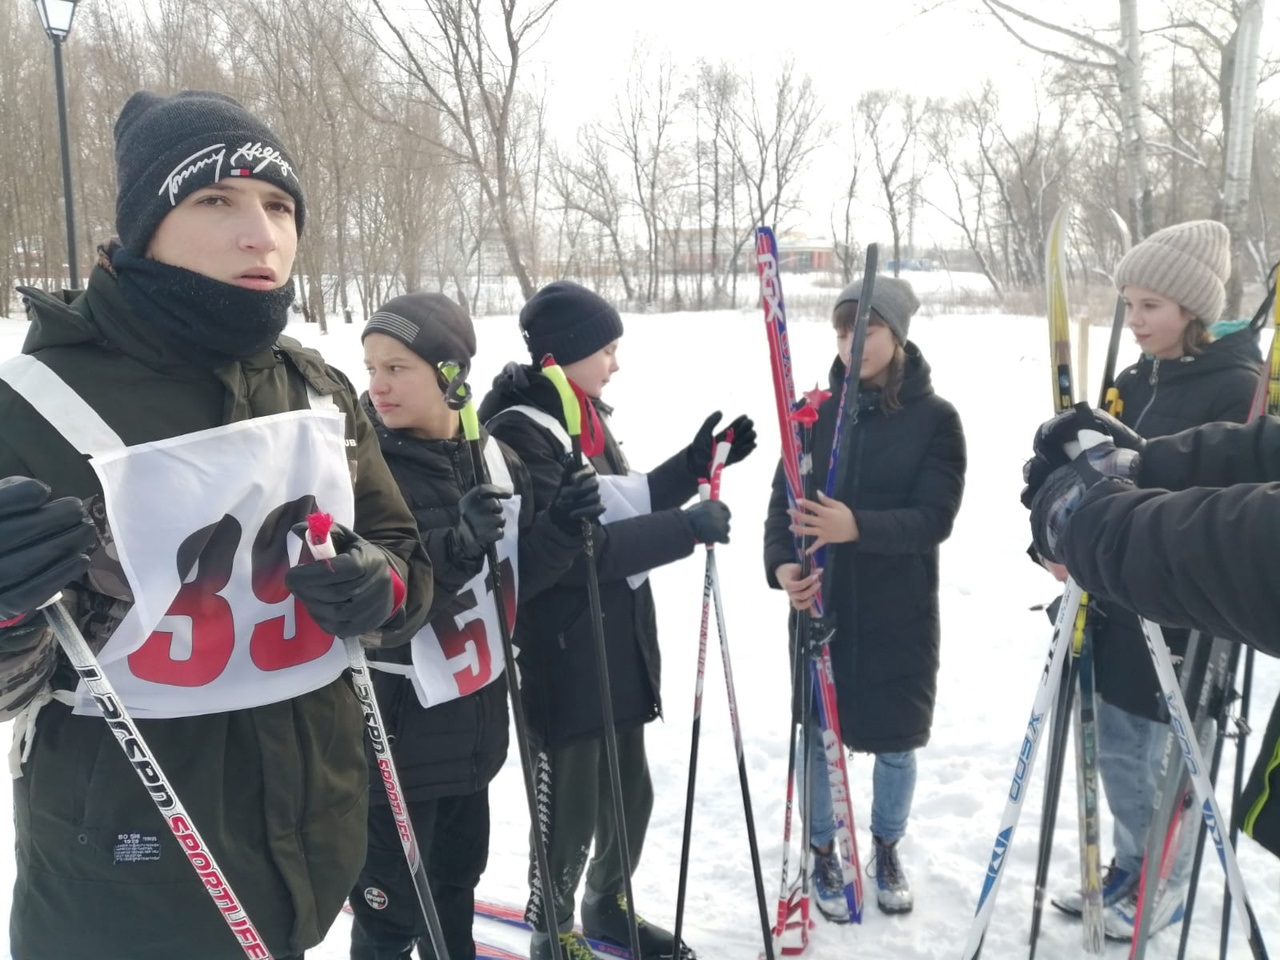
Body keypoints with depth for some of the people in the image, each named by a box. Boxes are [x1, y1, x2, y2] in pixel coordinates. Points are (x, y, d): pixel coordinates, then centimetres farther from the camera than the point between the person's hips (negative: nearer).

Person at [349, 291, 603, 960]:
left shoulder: (495, 457, 0)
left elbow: (511, 580, 4)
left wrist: (561, 527, -13)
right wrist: (455, 547, -35)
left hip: (474, 719, 5)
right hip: (394, 728, -5)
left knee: (456, 886, 23)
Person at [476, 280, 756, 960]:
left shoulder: (584, 414, 9)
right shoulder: (520, 433, -19)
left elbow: (626, 506, 17)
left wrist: (695, 463, 6)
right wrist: (688, 527, -24)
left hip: (621, 639, 9)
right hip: (563, 653, -9)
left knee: (630, 792, 21)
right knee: (570, 808, 7)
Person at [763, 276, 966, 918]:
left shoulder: (935, 418, -5)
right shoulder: (813, 412, 0)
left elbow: (935, 516, -15)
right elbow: (783, 499, -3)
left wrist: (858, 527, -33)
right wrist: (782, 564, -23)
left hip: (901, 612, -1)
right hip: (819, 605, 1)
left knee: (896, 741, 13)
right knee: (819, 735, 11)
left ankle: (887, 850, 39)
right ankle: (823, 855, 34)